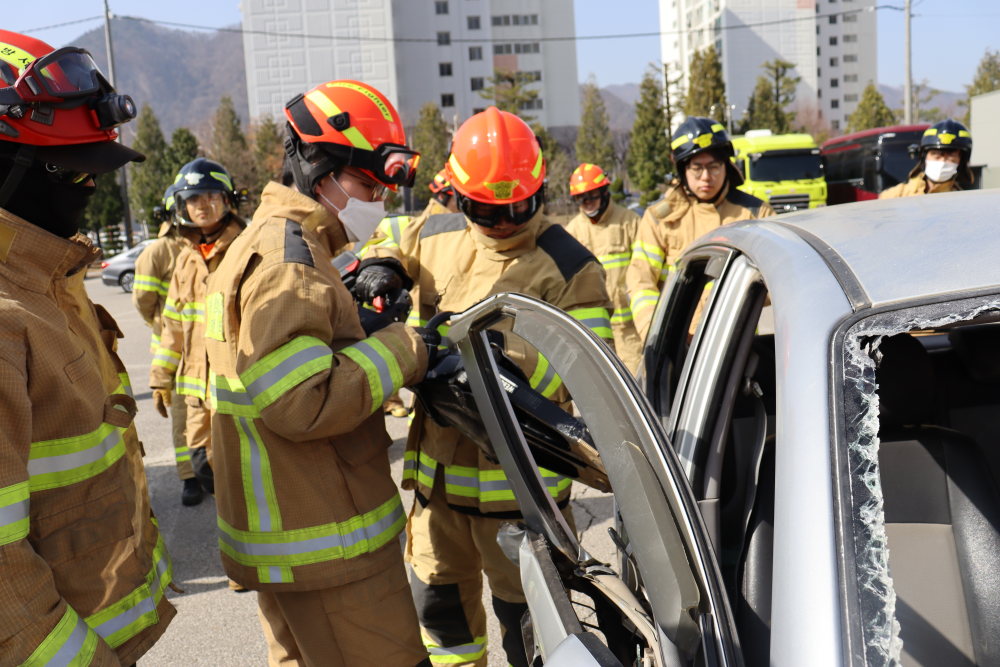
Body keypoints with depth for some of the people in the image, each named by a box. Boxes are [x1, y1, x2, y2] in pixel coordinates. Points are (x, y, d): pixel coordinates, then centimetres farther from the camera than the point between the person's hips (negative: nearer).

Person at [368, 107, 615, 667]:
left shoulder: (570, 267, -12)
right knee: (438, 596, 23)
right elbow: (388, 249, 21)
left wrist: (509, 358, -33)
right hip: (439, 464, 6)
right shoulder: (436, 237, 3)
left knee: (529, 620, 8)